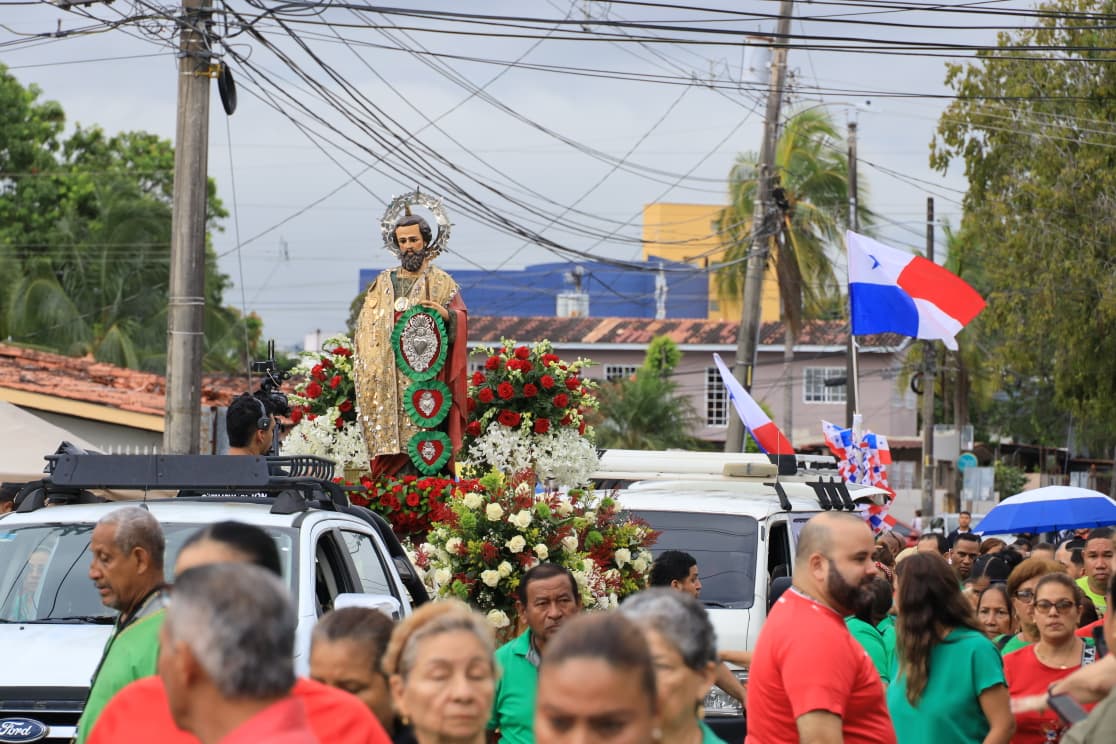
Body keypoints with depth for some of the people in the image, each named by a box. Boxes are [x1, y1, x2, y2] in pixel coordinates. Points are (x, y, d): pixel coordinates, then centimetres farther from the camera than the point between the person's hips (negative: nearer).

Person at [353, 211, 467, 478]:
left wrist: (445, 314, -24)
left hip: (425, 373, -3)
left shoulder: (441, 282, 9)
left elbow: (460, 318, -3)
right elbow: (366, 328, 16)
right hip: (389, 379, 3)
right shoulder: (382, 284, 18)